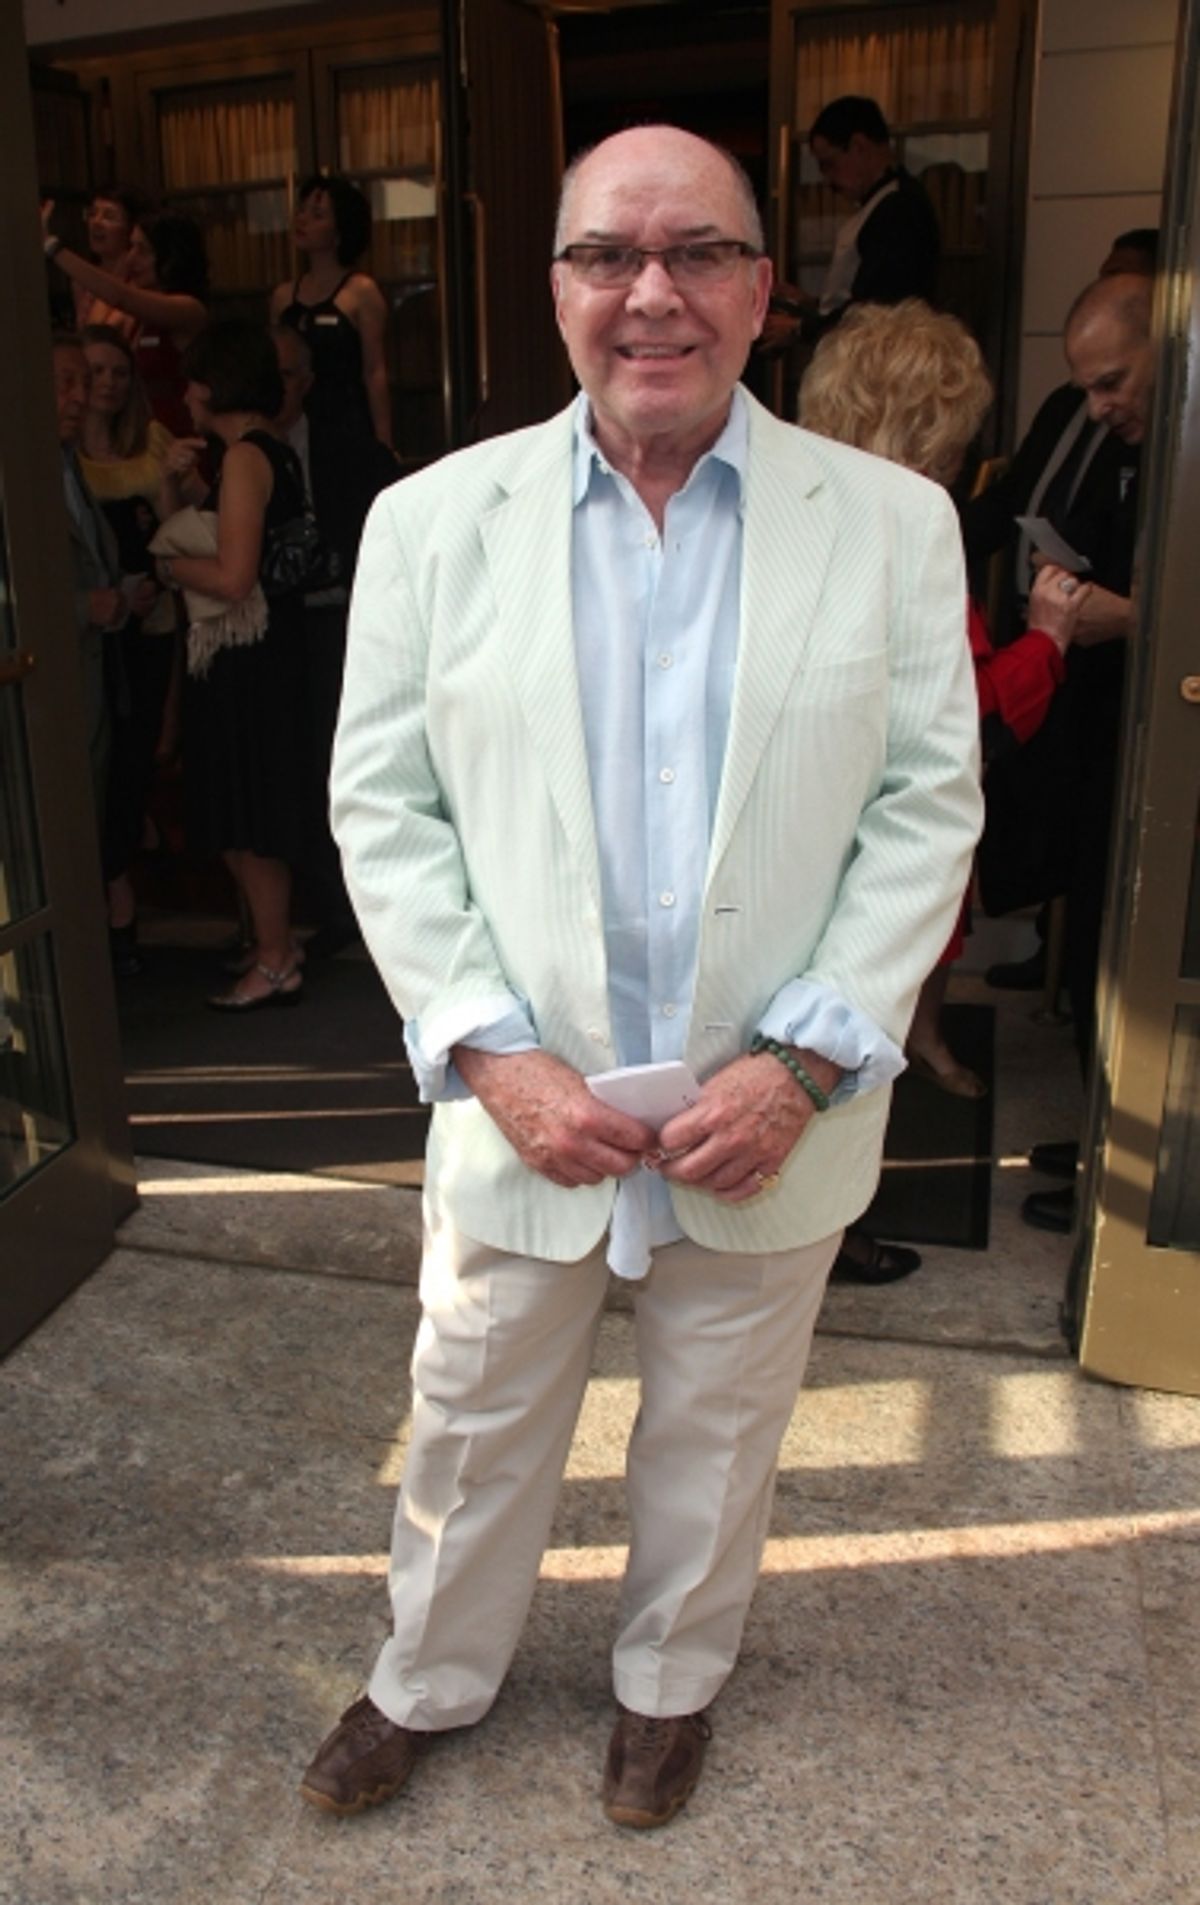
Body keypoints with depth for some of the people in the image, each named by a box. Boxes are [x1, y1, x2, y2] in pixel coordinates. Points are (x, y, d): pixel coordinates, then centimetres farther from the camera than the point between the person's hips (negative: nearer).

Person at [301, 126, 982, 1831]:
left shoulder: (892, 523, -4)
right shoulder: (433, 521, -3)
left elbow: (927, 813, -4)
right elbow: (384, 808, -3)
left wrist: (803, 1062, -13)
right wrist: (491, 1054, -12)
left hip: (771, 1115, 1)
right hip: (523, 1102, 0)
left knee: (718, 1433, 21)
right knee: (474, 1425, 19)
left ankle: (670, 1679, 51)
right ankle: (431, 1680, 49)